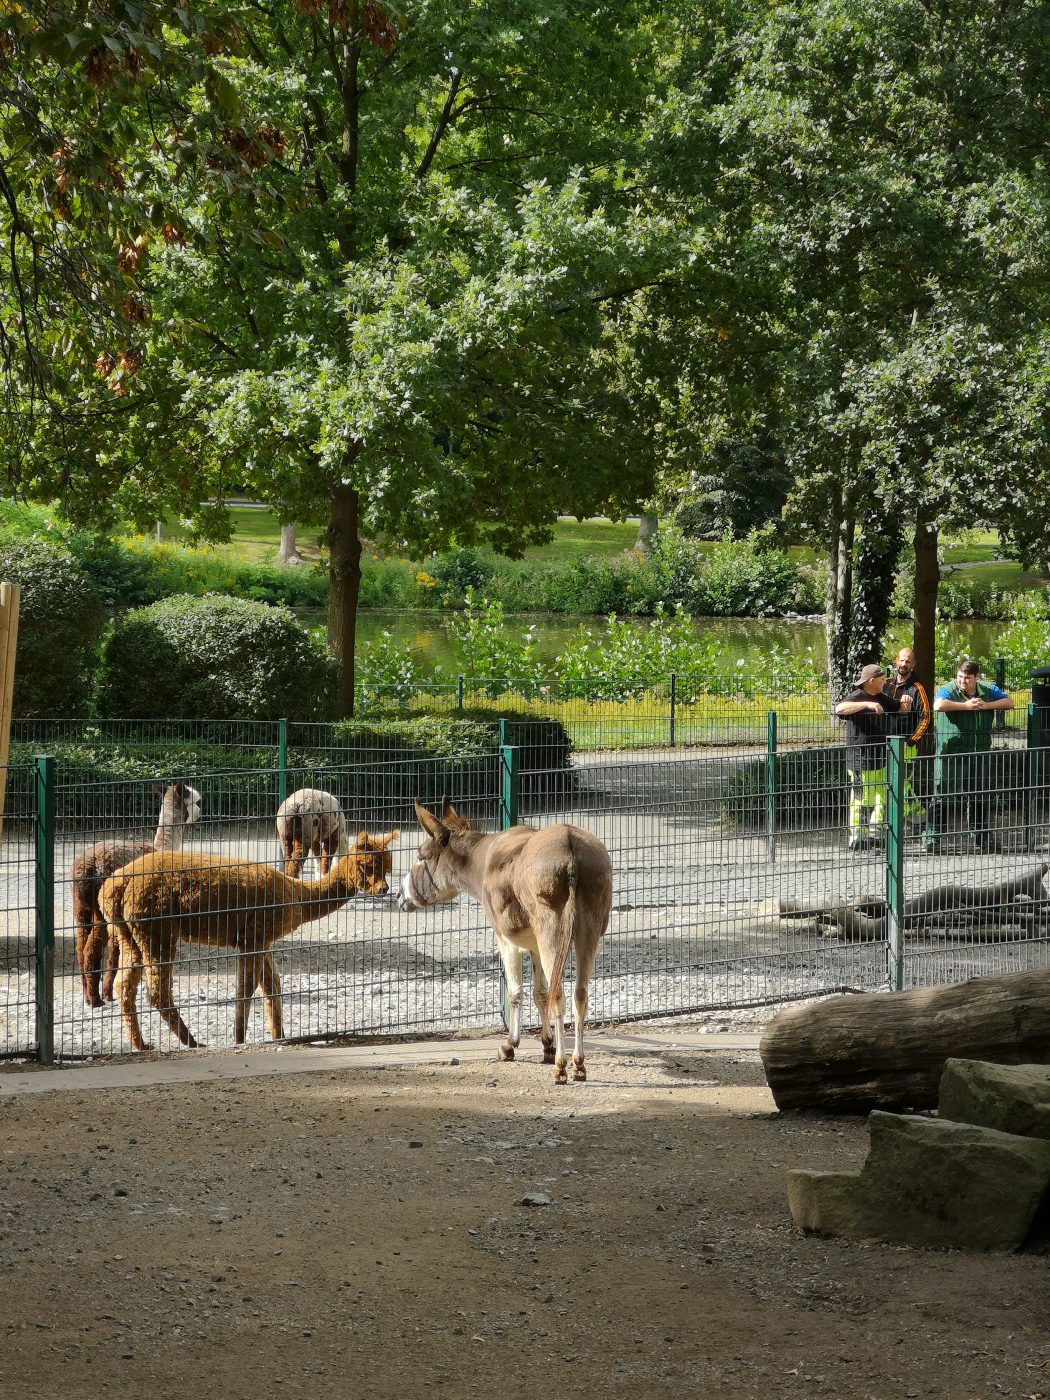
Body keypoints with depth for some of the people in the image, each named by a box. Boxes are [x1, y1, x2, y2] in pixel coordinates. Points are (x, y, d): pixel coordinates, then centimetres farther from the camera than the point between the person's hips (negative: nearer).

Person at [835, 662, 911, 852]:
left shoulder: (881, 698, 15)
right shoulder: (856, 698, -11)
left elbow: (901, 709, 29)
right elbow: (840, 708, -31)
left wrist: (905, 701, 4)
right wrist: (867, 704, -38)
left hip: (880, 760, 8)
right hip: (861, 761, -8)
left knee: (883, 800, 9)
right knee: (861, 801, -6)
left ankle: (874, 834, 19)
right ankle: (857, 839, 1)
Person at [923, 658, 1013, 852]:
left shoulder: (988, 690, 8)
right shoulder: (948, 690, -9)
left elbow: (1009, 702, 5)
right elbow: (938, 705, -28)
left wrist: (986, 705, -10)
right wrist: (965, 706, -20)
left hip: (979, 754, 5)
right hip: (951, 754, -5)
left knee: (979, 797, 13)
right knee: (943, 797, -4)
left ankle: (979, 834, 27)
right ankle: (931, 835, 3)